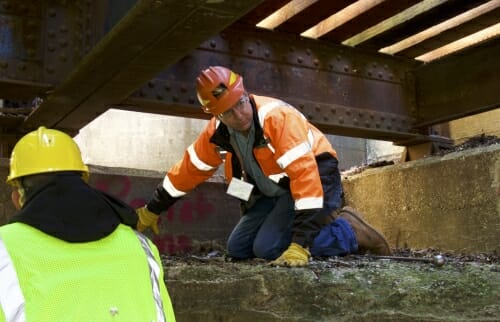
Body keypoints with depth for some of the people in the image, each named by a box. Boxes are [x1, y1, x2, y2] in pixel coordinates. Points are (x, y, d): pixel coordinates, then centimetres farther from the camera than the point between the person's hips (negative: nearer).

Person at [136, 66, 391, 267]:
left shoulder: (277, 117, -31)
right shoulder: (217, 131, -8)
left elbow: (305, 176, -37)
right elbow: (188, 169, 6)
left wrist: (300, 244, -42)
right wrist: (152, 210, 13)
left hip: (316, 180, -8)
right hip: (276, 191, 8)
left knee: (268, 248, -23)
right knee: (237, 249, 4)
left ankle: (351, 233, -5)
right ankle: (322, 221, 11)